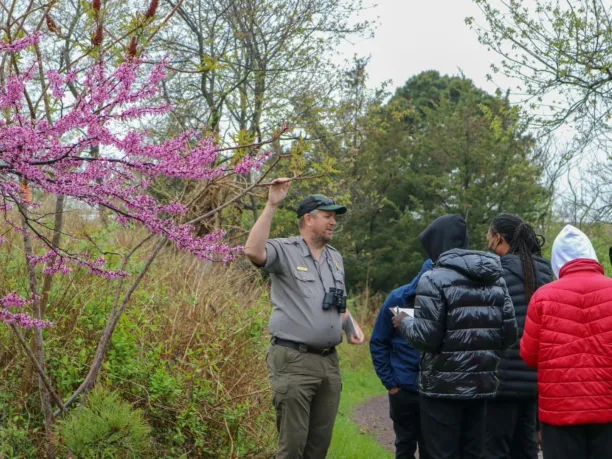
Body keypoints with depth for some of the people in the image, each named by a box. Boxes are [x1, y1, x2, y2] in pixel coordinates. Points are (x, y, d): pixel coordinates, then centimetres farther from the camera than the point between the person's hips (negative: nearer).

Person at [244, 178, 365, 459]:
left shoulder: (335, 258, 16)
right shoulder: (285, 251, -6)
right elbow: (253, 252, -28)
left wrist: (352, 326, 6)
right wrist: (272, 205, -26)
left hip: (329, 361, 7)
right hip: (294, 361, -7)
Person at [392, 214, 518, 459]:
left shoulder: (434, 279, -11)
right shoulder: (496, 279, 9)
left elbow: (427, 337, -16)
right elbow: (509, 334, 5)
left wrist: (404, 323, 3)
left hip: (443, 386, -6)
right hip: (482, 384, 6)